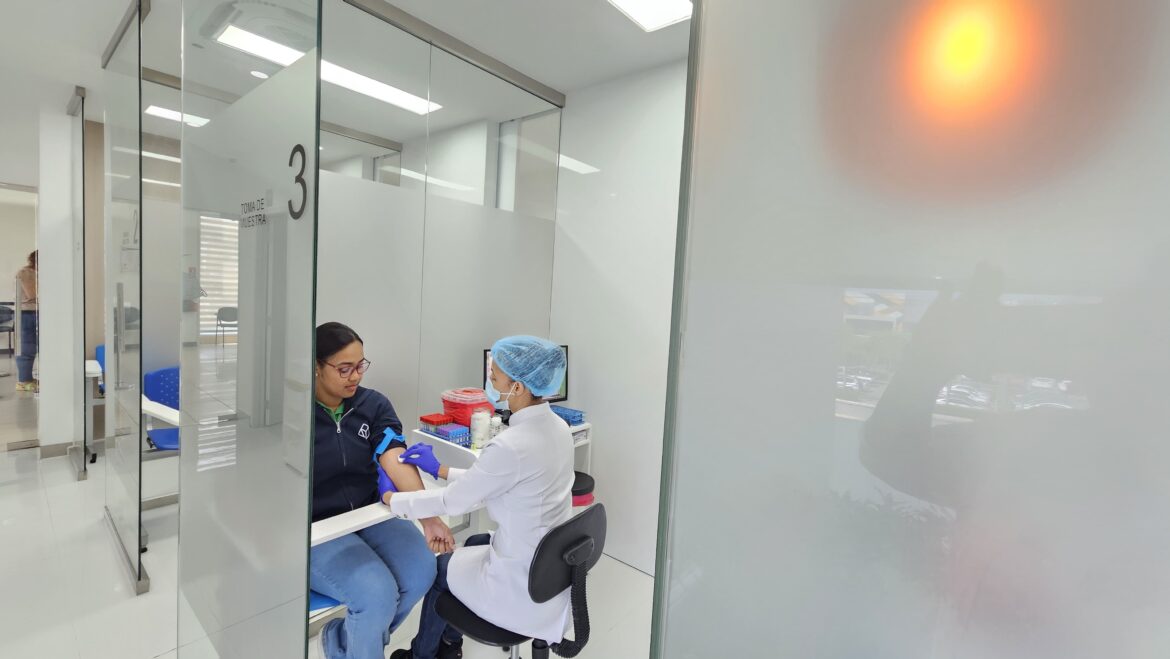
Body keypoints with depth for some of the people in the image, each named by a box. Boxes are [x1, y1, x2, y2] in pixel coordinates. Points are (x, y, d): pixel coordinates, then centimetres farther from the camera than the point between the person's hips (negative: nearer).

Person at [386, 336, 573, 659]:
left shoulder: (511, 446, -31)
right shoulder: (557, 427, -5)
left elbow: (453, 501, -15)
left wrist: (389, 498, 0)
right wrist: (439, 469, 10)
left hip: (521, 588, -7)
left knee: (439, 567, 21)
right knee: (474, 543, 30)